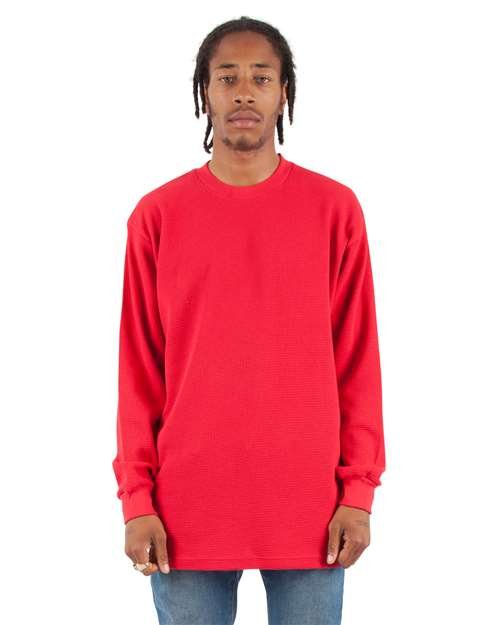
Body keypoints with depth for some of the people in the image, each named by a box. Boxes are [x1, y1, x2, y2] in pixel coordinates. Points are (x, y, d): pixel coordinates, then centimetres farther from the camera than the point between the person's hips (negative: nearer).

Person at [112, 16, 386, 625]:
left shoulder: (335, 208, 2)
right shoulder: (157, 215, 3)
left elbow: (358, 360, 3)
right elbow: (138, 370, 4)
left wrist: (359, 489, -2)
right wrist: (136, 497, -1)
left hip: (309, 507, 0)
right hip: (188, 510, 0)